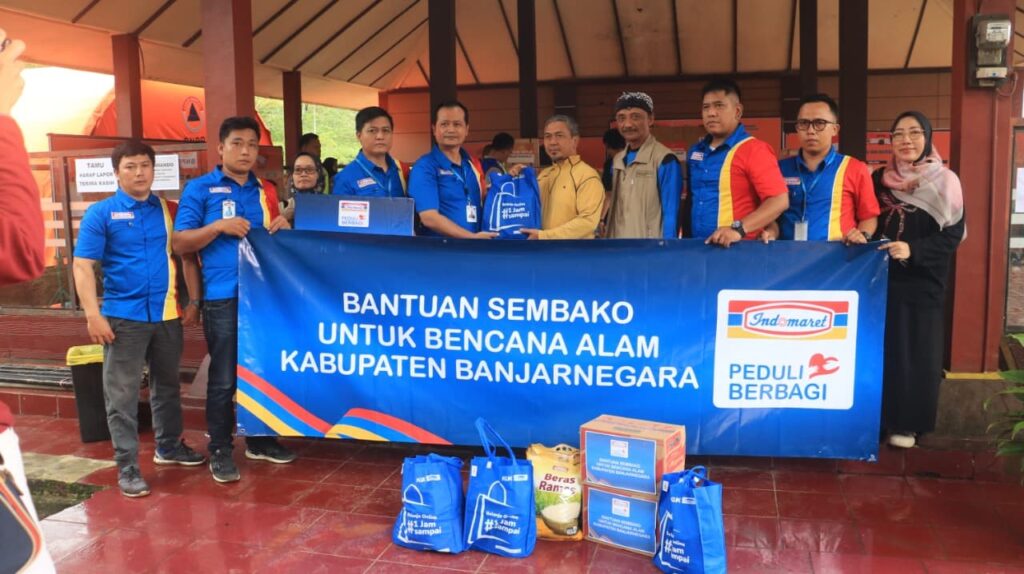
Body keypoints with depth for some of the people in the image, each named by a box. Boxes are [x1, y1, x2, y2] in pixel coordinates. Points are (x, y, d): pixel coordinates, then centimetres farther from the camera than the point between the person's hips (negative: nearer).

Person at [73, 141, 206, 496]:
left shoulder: (170, 210, 5)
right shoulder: (101, 213, -4)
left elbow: (187, 257, 11)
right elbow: (82, 265, -8)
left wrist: (194, 301, 4)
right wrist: (93, 315, -16)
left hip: (167, 315, 4)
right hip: (123, 317, -4)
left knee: (168, 386, 17)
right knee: (122, 395, 0)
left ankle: (169, 446, 34)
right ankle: (127, 465, 9)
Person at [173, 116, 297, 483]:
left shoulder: (266, 192, 13)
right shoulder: (200, 189, 1)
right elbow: (180, 244, -3)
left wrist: (283, 229, -2)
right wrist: (218, 226, -17)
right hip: (223, 297, -4)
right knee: (223, 379, 2)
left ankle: (260, 440, 27)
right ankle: (219, 451, 14)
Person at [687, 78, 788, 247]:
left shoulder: (754, 150, -8)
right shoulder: (695, 151, 11)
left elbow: (779, 201, -15)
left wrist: (739, 229, -24)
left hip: (739, 247, -5)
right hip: (698, 246, 5)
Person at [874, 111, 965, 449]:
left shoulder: (944, 182, -3)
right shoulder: (879, 179, 7)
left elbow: (952, 235, -9)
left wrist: (913, 250, -23)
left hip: (922, 282, -3)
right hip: (882, 277, 3)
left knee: (917, 351, 2)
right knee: (883, 349, 4)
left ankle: (908, 422, 12)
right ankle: (881, 416, 16)